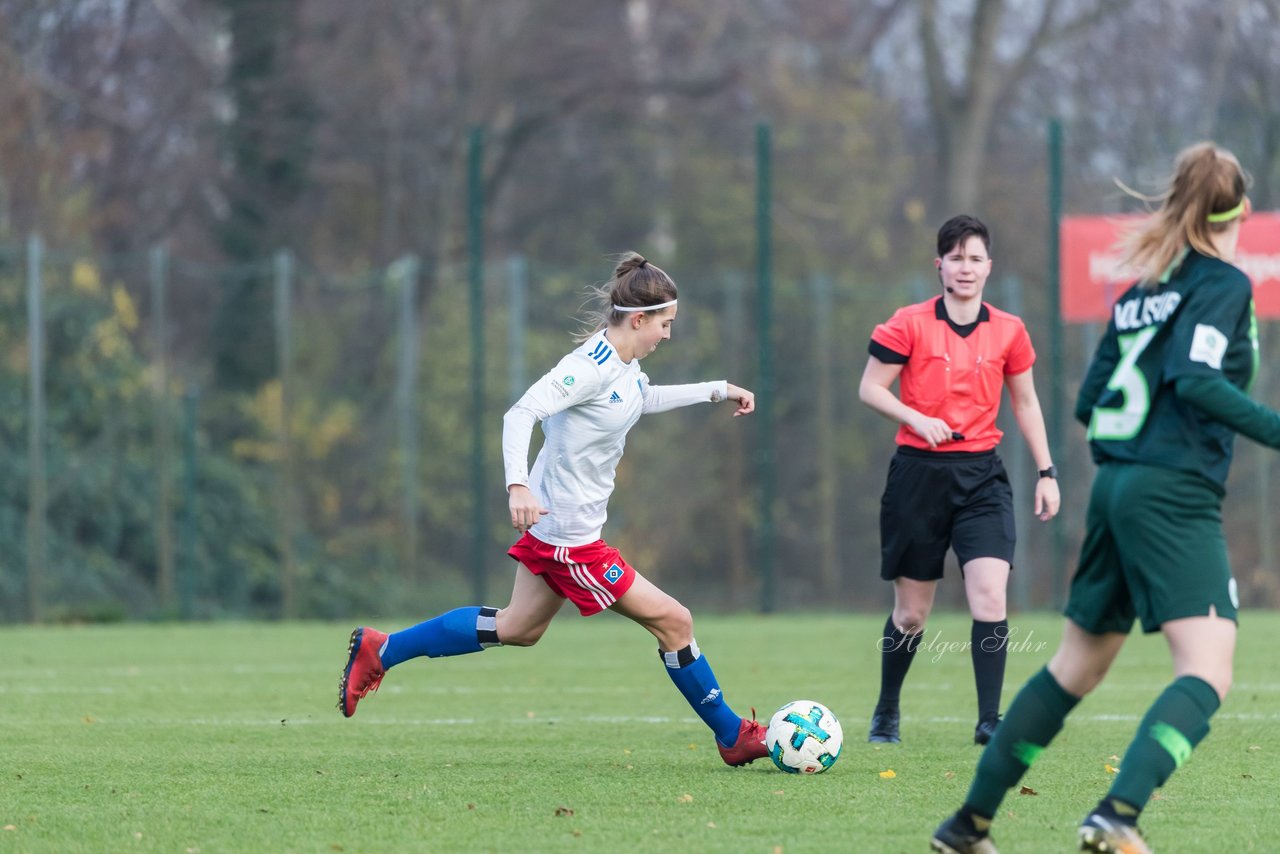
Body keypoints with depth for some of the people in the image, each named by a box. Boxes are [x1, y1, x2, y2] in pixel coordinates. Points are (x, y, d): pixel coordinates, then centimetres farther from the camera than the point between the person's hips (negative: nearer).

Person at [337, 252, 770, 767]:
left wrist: (717, 390, 29)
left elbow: (642, 400, 29)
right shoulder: (592, 367, -23)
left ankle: (378, 651, 26)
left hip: (550, 525, 10)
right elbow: (521, 414, -30)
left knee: (518, 629, 22)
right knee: (672, 621, -4)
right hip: (570, 536, -10)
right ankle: (732, 736, 10)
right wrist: (518, 485, -43)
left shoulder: (626, 364, 6)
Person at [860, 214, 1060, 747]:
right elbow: (870, 388, 0)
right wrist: (917, 419, -17)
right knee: (911, 612, 6)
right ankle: (886, 713, 28)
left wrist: (1045, 472, 9)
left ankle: (989, 720, -14)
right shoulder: (909, 324, -3)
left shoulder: (1008, 332, 5)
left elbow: (1025, 404, 15)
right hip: (918, 473, -1)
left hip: (981, 475, 1)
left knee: (990, 595, -17)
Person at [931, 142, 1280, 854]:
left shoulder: (1142, 292, 17)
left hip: (1115, 486, 8)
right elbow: (1195, 377, -20)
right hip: (1176, 495, -8)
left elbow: (1091, 400, 19)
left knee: (1076, 666, 19)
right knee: (1208, 672, -15)